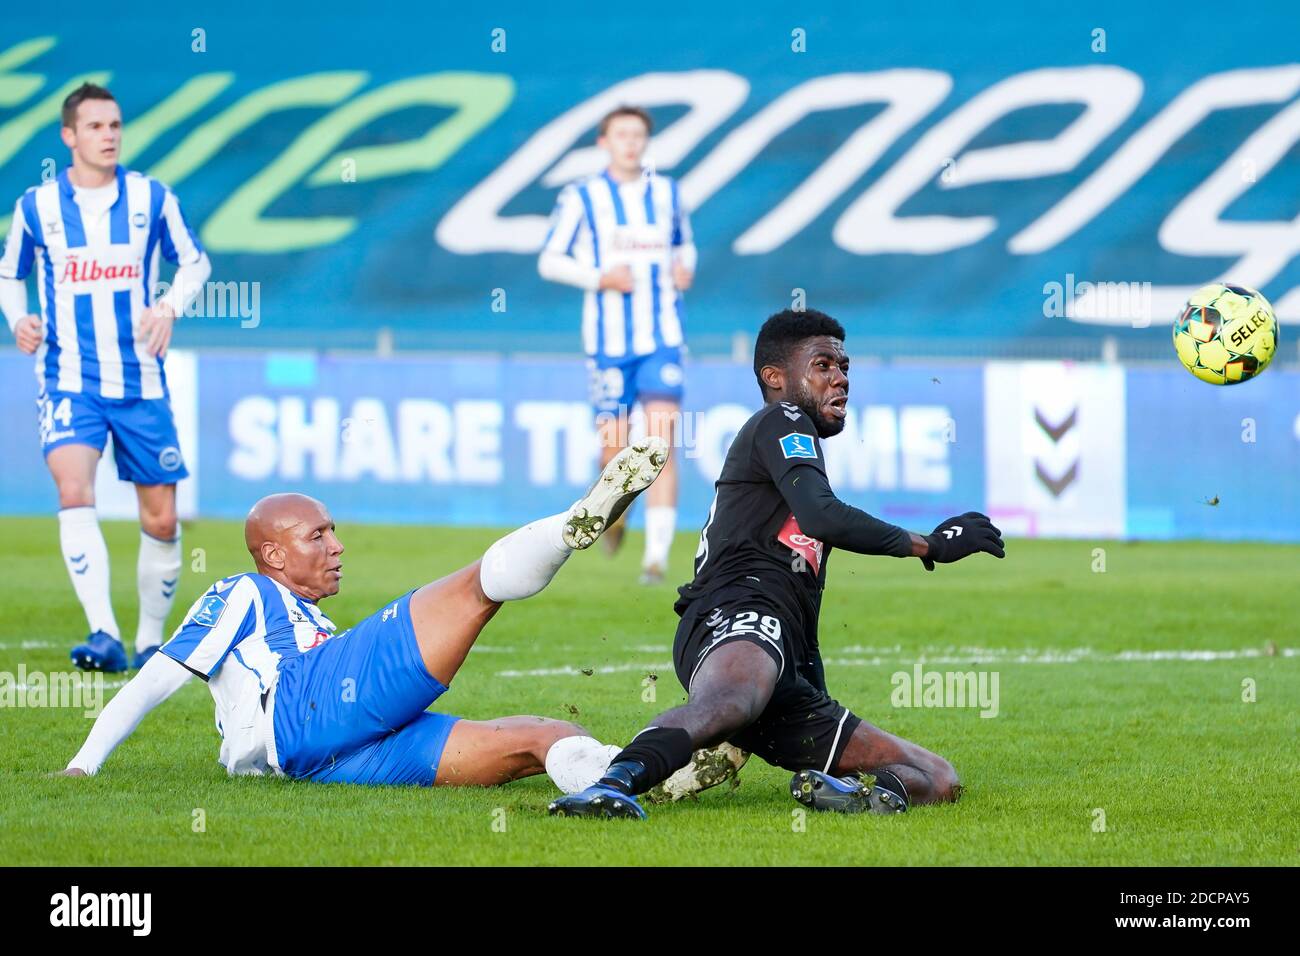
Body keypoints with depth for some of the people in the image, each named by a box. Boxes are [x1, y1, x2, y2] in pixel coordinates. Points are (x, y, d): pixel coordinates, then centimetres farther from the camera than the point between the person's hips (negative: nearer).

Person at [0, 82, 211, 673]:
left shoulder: (152, 199, 0)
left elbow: (193, 262, 12)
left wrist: (170, 306, -7)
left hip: (141, 381, 2)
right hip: (70, 380, -2)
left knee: (160, 519, 3)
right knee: (74, 491, -25)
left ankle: (150, 641, 22)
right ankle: (104, 635, -32)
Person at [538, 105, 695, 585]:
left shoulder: (668, 193, 9)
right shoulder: (581, 198, 0)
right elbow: (550, 260, 2)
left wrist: (685, 267, 1)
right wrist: (600, 278, -13)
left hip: (663, 337, 1)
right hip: (609, 339, -1)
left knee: (661, 444, -13)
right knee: (614, 449, 3)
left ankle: (657, 554, -16)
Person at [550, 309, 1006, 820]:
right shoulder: (783, 421, 14)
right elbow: (822, 517, -9)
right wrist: (928, 545, 1)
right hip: (737, 611, -9)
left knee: (938, 778, 3)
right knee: (730, 699, -45)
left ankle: (844, 788, -26)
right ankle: (615, 784, -69)